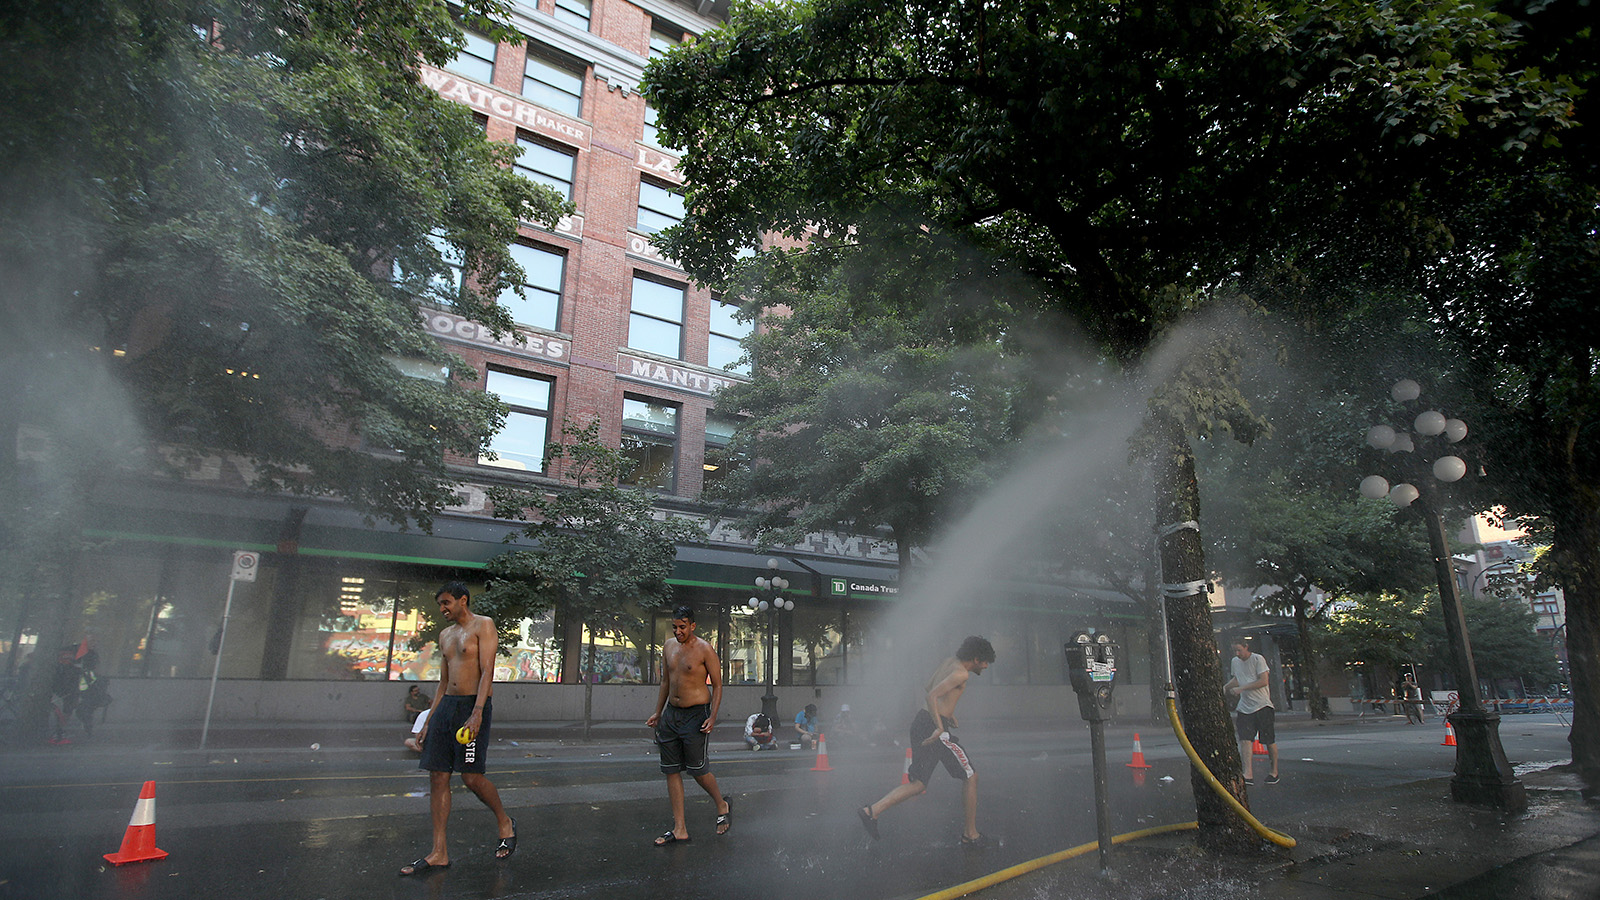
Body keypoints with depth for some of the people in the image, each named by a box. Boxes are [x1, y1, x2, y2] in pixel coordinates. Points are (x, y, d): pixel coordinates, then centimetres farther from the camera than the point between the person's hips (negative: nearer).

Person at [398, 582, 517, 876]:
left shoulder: (483, 625, -5)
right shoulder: (445, 635, 19)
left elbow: (487, 671, -14)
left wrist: (476, 713, -24)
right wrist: (428, 722, 18)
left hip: (473, 705, -7)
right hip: (446, 705, 8)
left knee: (472, 777, -8)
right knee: (437, 777, 3)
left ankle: (505, 823, 16)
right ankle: (439, 853, 9)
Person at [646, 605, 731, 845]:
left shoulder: (704, 649, -11)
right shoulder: (669, 646, 8)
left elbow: (717, 685, -9)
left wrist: (713, 717, -17)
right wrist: (658, 713, 17)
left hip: (696, 714, -6)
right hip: (671, 714, 7)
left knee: (698, 769, -2)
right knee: (671, 771, 6)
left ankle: (722, 806, 25)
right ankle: (680, 829, 13)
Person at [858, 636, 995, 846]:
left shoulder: (949, 662, 15)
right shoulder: (961, 673, -12)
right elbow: (932, 695, -23)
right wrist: (939, 728, -26)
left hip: (920, 721, 9)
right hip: (933, 726, -9)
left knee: (918, 783, 12)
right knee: (970, 777, 7)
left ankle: (872, 811, 1)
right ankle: (970, 835, 16)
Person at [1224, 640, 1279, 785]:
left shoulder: (1258, 659, -7)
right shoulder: (1235, 661, 12)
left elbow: (1263, 681, -15)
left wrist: (1241, 688, -17)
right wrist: (1225, 687, 14)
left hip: (1262, 704, -5)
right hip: (1245, 706, 5)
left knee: (1269, 739, 3)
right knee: (1244, 738, -10)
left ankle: (1274, 771, 21)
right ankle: (1248, 774, -15)